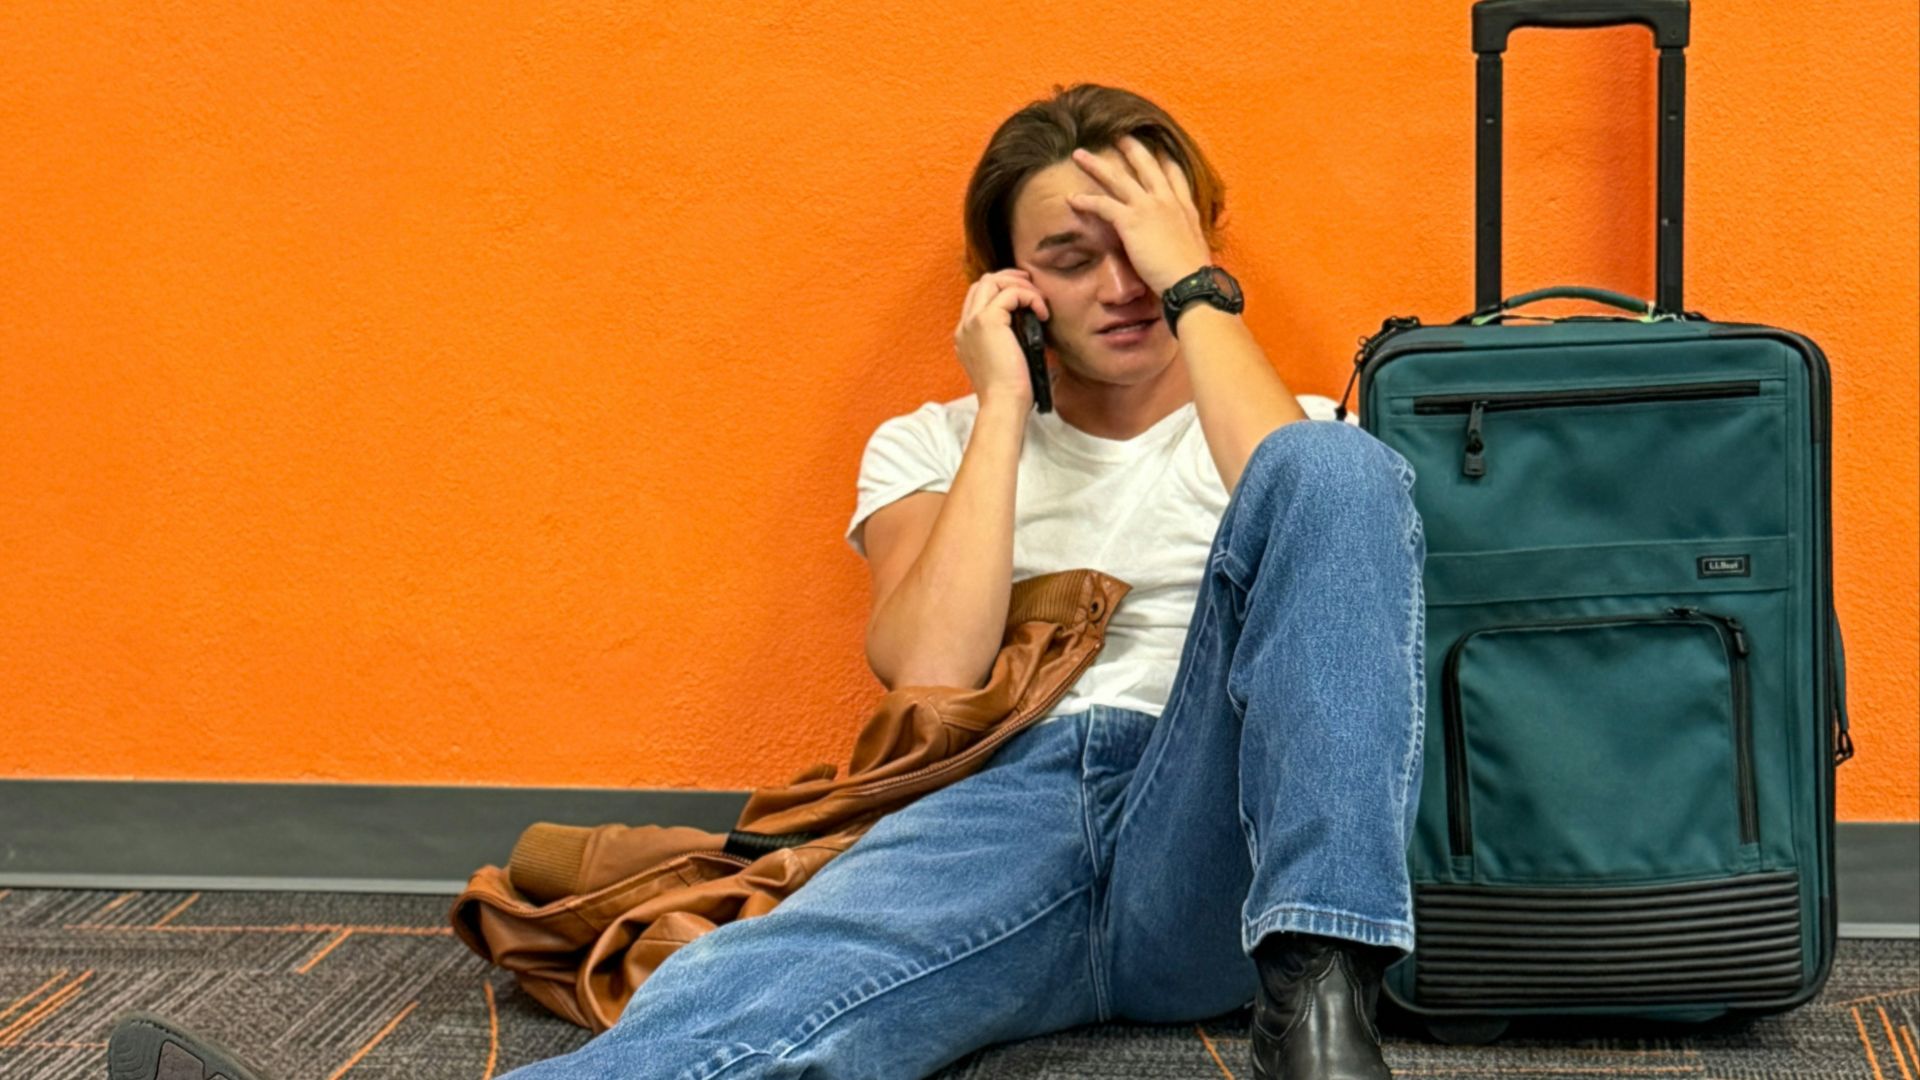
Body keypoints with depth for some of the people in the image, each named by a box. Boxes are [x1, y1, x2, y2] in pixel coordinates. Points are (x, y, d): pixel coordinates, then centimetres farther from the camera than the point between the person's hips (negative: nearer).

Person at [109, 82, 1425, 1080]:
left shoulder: (1279, 422, 23)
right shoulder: (932, 446, 23)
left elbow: (1309, 514, -5)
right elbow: (931, 672, 2)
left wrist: (1194, 287, 2)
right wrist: (1005, 402, 5)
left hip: (1215, 841, 0)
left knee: (1339, 471, -26)